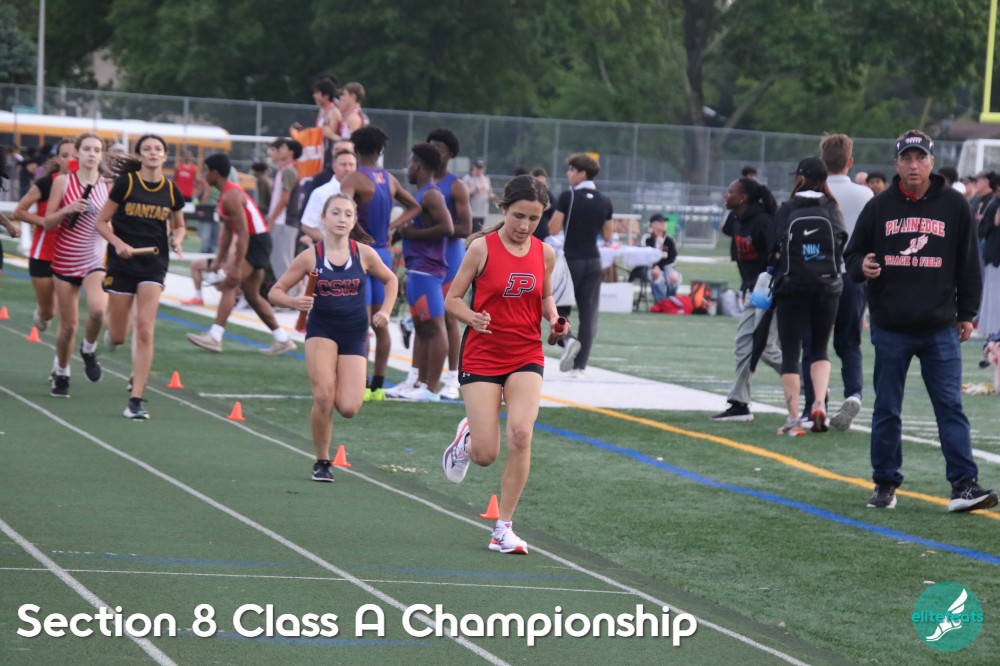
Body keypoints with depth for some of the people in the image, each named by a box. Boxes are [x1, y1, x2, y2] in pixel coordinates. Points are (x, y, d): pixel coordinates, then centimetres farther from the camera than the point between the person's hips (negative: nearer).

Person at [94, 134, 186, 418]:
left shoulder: (171, 190, 2)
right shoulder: (125, 183, -6)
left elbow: (179, 225, 18)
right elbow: (102, 222, -2)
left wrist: (177, 239, -4)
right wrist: (118, 243, -19)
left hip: (153, 264, 1)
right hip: (122, 263, -1)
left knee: (145, 331, -11)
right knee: (118, 337, 4)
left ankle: (136, 400, -5)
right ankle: (111, 333, 45)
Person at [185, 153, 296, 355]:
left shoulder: (231, 196, -19)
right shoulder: (225, 194, 13)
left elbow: (243, 233, -24)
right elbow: (228, 231, 19)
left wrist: (236, 267, -25)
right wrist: (219, 260, 18)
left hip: (256, 242, -10)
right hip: (253, 242, 10)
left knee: (229, 285, -16)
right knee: (252, 295, 13)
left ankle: (214, 337, -20)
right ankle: (283, 339, 18)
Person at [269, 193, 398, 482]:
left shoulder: (364, 254, -2)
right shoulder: (310, 256, -5)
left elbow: (390, 280, 17)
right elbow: (275, 292, 0)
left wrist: (385, 311, 2)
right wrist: (295, 302, -21)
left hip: (355, 334, 1)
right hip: (321, 330, -1)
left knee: (348, 408, -12)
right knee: (323, 397, -20)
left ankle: (337, 393, 28)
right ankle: (321, 462, 1)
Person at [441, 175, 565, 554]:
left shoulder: (544, 253, 3)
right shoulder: (483, 247, -7)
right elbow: (453, 299, -2)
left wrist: (553, 319, -2)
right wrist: (473, 318, -22)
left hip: (526, 356, 2)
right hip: (482, 356, -2)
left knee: (521, 434, -20)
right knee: (485, 456, -6)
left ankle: (504, 528, -7)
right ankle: (467, 437, 35)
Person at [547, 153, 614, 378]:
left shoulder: (568, 197, -10)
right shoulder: (605, 202, 3)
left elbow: (554, 229, -12)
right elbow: (607, 236, 7)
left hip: (571, 259, -4)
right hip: (593, 261, 4)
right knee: (588, 313, 5)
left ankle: (568, 340, -17)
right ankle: (579, 365, 3)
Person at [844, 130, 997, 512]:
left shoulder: (954, 206, 4)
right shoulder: (879, 207, 5)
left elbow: (969, 263, 10)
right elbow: (853, 255, 12)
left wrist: (966, 314, 7)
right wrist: (862, 267, -12)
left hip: (940, 329, -1)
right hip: (890, 329, 1)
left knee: (950, 407, -4)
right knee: (887, 410, 7)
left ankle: (964, 485, -6)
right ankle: (885, 484, 17)